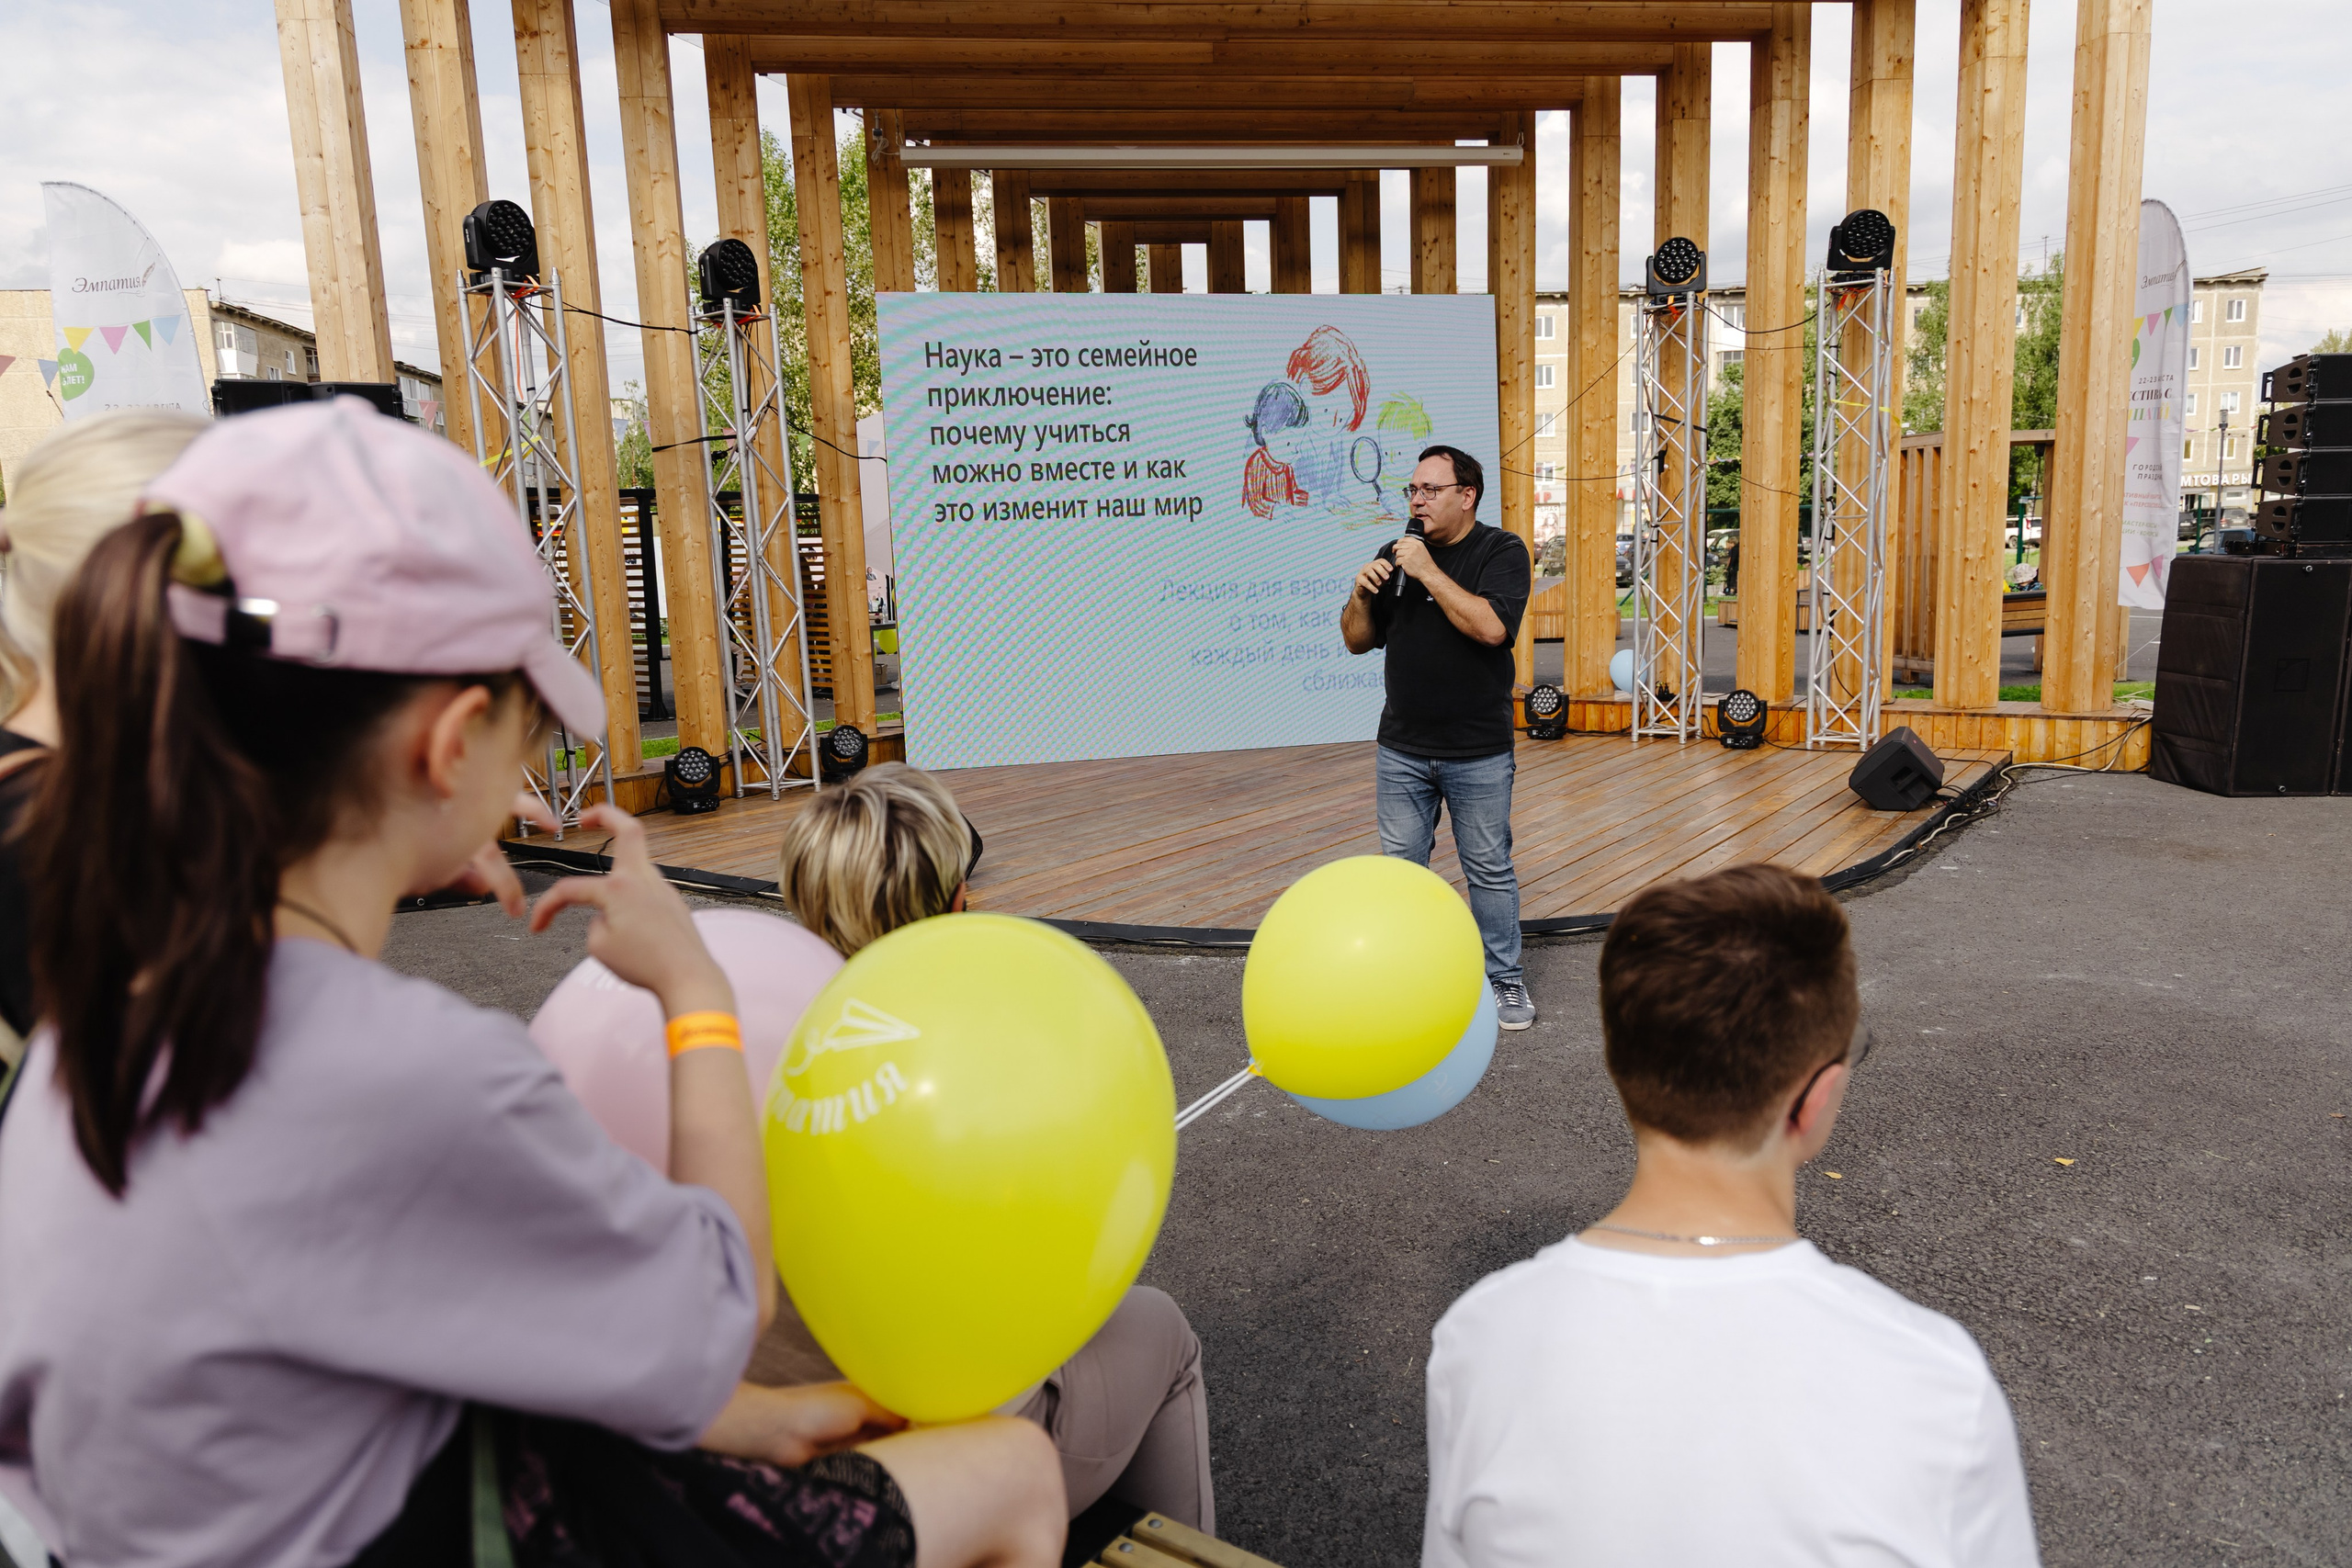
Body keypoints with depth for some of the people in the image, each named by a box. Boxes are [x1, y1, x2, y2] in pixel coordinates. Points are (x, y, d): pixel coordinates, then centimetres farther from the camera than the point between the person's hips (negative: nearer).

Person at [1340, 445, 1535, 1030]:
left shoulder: (1501, 552, -4)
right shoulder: (1396, 554, 10)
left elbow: (1491, 627, -22)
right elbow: (1358, 641, 11)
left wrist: (1428, 571, -21)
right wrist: (1361, 593, -8)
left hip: (1479, 755, -4)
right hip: (1401, 751, 4)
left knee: (1489, 872, 6)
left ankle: (1504, 981, 20)